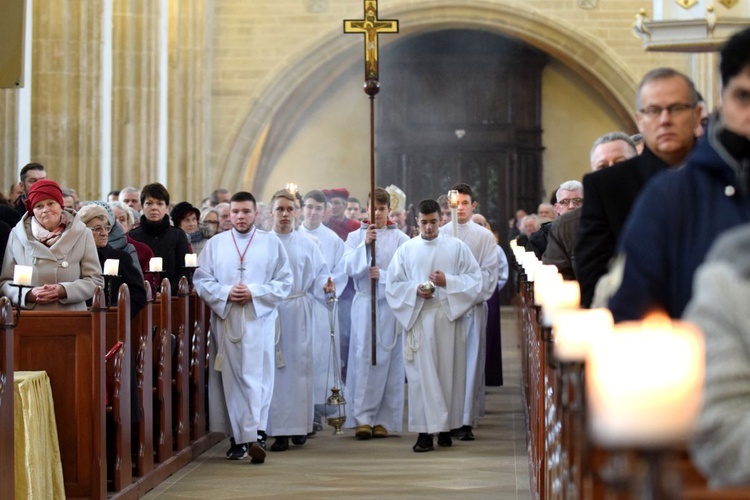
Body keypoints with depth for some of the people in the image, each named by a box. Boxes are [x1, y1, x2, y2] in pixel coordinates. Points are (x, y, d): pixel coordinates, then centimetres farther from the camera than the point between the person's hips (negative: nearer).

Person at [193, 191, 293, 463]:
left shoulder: (272, 244, 7)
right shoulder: (215, 244, 11)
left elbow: (285, 282, 3)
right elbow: (201, 280, 6)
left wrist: (254, 292, -11)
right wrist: (226, 293, -11)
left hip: (259, 320, -2)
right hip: (226, 320, 2)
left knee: (257, 378, -11)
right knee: (231, 379, 1)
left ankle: (253, 435, -18)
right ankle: (238, 439, 7)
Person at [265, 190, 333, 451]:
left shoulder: (307, 244, 9)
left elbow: (320, 273, 8)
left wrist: (325, 285, -13)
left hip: (299, 314, 1)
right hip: (269, 311, -1)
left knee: (299, 366, 1)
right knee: (274, 369, -4)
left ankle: (299, 425, 9)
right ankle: (278, 430, -4)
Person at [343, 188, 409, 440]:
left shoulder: (400, 238, 5)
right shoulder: (355, 236, 10)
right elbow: (350, 268, -3)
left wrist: (382, 275, -16)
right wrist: (365, 244, -15)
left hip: (390, 305, 0)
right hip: (364, 303, 0)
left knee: (387, 361, 0)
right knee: (363, 359, -7)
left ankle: (384, 420, 5)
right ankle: (362, 418, -9)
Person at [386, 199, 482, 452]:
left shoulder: (457, 247, 7)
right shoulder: (405, 250, 9)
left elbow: (474, 279, 3)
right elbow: (393, 285, 7)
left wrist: (448, 282, -12)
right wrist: (416, 289, -11)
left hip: (449, 318, 0)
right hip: (418, 318, 0)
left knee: (449, 372, 2)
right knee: (421, 375, -6)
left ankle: (446, 427, 12)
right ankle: (425, 431, -7)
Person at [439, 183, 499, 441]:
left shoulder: (484, 236, 6)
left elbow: (490, 272, 3)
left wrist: (472, 295, -9)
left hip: (473, 306, -1)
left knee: (471, 360, -4)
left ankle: (466, 421, -4)